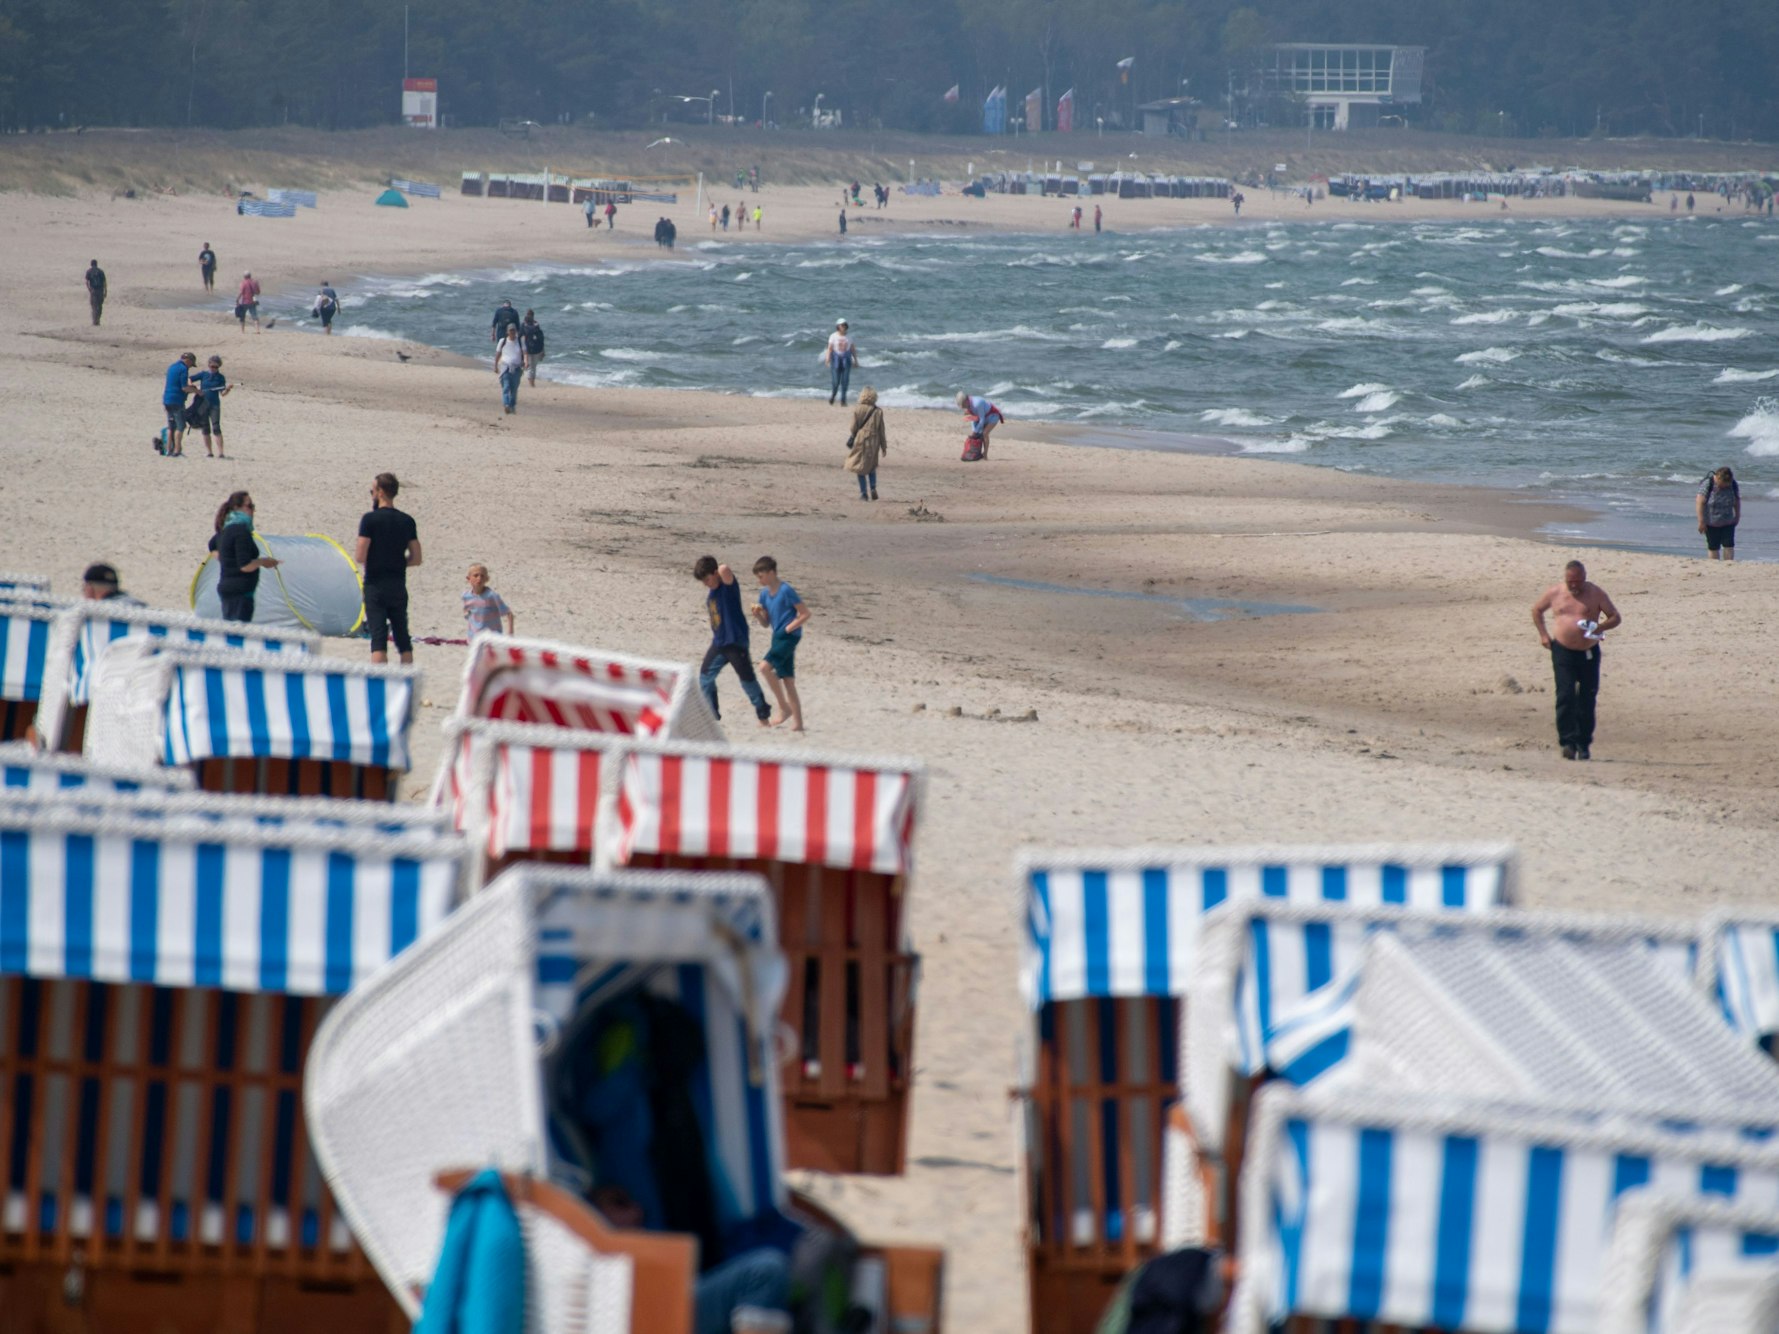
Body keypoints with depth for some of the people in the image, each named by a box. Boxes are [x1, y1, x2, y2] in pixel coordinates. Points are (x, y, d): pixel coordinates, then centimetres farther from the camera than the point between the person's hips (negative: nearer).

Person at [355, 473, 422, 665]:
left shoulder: (370, 519, -10)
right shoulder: (407, 521, 5)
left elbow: (361, 557, -13)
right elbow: (416, 559, 6)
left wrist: (369, 566, 8)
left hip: (375, 585, -4)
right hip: (398, 587, 4)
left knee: (378, 639, -7)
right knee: (403, 640, 12)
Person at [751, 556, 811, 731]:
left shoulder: (786, 591, -13)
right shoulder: (765, 593, 11)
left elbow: (805, 614, -12)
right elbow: (766, 623, 18)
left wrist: (788, 628, -14)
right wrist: (758, 615, -3)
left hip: (789, 637, -9)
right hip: (778, 638, 9)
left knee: (765, 666, -23)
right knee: (788, 682, 8)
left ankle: (784, 708, -14)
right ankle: (797, 722, 11)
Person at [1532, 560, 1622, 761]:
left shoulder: (1596, 594, -2)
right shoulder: (1554, 594, 2)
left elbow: (1616, 618, -1)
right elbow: (1536, 609, 20)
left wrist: (1600, 627, -21)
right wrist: (1543, 634, 8)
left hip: (1588, 653, 0)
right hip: (1563, 651, 0)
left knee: (1587, 700, 3)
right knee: (1565, 696, -13)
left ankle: (1584, 743, 13)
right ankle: (1568, 742, -15)